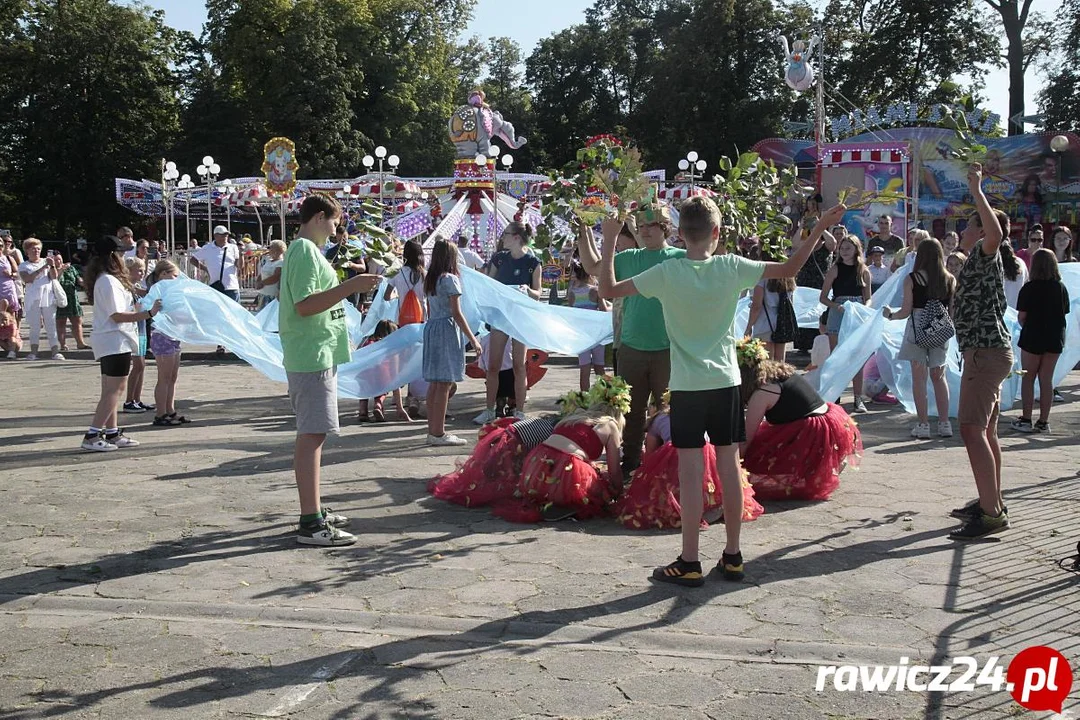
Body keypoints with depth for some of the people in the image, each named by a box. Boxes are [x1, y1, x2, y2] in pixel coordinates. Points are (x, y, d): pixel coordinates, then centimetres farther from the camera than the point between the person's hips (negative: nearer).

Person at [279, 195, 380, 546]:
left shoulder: (301, 249, 18)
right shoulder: (306, 251, -14)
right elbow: (304, 305, -23)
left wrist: (346, 285, 27)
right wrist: (350, 287, -26)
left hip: (315, 355, 11)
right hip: (313, 356, -11)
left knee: (312, 434, 15)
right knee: (312, 435, -12)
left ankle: (314, 511, 25)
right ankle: (310, 524, -13)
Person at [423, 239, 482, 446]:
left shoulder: (429, 279, 12)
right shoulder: (450, 279, -11)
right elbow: (457, 313, -14)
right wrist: (472, 339, -10)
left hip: (431, 327, 8)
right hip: (447, 329, -8)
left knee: (434, 382, 10)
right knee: (444, 383, -5)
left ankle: (433, 430, 14)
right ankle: (438, 433, -4)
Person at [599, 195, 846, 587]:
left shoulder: (667, 273, -10)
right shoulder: (731, 268, -5)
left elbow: (608, 290, -5)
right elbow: (790, 269, 3)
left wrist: (609, 243, 6)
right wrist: (820, 228, 12)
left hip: (686, 386, -2)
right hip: (725, 382, 2)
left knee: (690, 473, 0)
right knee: (729, 467, 9)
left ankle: (690, 562, 4)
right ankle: (732, 556, 17)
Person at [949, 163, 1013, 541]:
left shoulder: (984, 254, -12)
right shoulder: (981, 261, 17)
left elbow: (995, 232, -35)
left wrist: (977, 191, -34)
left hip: (985, 351, -11)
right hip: (989, 351, 11)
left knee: (972, 429, -16)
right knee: (986, 431, 16)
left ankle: (991, 513, -19)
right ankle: (992, 502, 25)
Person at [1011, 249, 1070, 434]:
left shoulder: (1029, 289, -13)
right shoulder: (1062, 288, 0)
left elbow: (1022, 316, -11)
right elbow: (1064, 314, 5)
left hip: (1033, 337, -4)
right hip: (1055, 338, 4)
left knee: (1028, 379, 6)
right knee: (1046, 380, 9)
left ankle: (1026, 420, 6)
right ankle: (1044, 422, 10)